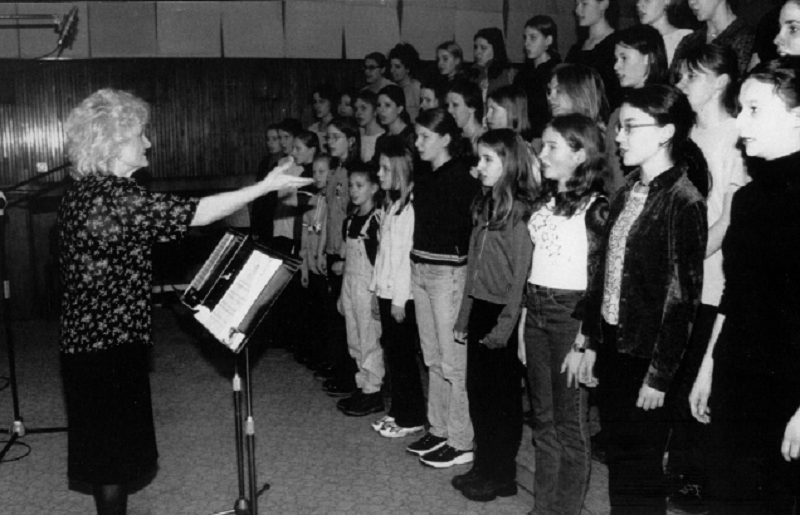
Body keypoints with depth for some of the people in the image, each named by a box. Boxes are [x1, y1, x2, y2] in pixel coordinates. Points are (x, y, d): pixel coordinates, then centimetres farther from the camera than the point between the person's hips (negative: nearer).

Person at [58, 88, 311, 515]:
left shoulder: (82, 191, 8)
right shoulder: (113, 194, -22)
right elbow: (195, 214, -24)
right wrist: (265, 187, -18)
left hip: (88, 341, 10)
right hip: (110, 347, -10)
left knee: (110, 447, 20)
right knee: (114, 450, 3)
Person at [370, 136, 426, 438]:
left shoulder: (409, 206, -16)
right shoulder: (389, 204, 12)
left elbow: (406, 254, -19)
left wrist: (399, 299, -18)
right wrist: (378, 290, 13)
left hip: (401, 294, -9)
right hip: (386, 290, 9)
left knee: (403, 355, 0)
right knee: (391, 351, 14)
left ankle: (413, 418, 11)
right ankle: (398, 411, 26)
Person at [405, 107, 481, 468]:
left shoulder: (462, 177, -11)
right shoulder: (424, 178, 13)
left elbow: (462, 226, -16)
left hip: (449, 271, -8)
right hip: (420, 268, 8)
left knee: (453, 360, -3)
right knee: (432, 357, 15)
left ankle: (461, 442, 6)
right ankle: (438, 429, 26)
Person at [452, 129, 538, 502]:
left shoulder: (521, 210, -14)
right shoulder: (484, 205, 11)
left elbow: (522, 274, -16)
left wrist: (506, 324, -17)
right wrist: (464, 317, 15)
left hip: (503, 313, -7)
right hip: (479, 308, 7)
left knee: (501, 396, 4)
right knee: (477, 389, 12)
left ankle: (501, 476, 19)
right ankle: (483, 467, 26)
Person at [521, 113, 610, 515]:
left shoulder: (596, 207, -9)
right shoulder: (544, 203, 12)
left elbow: (598, 280, -12)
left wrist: (582, 342, -15)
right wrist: (524, 323, 11)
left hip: (571, 314, -7)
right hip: (536, 312, 7)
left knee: (570, 424, 2)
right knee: (543, 420, 14)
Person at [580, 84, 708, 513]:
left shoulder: (683, 203, -15)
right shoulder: (626, 194, 7)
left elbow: (682, 297, -16)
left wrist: (659, 375, -15)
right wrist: (592, 343, 9)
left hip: (647, 354, -6)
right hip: (613, 345, 7)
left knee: (641, 468, 7)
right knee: (617, 458, 17)